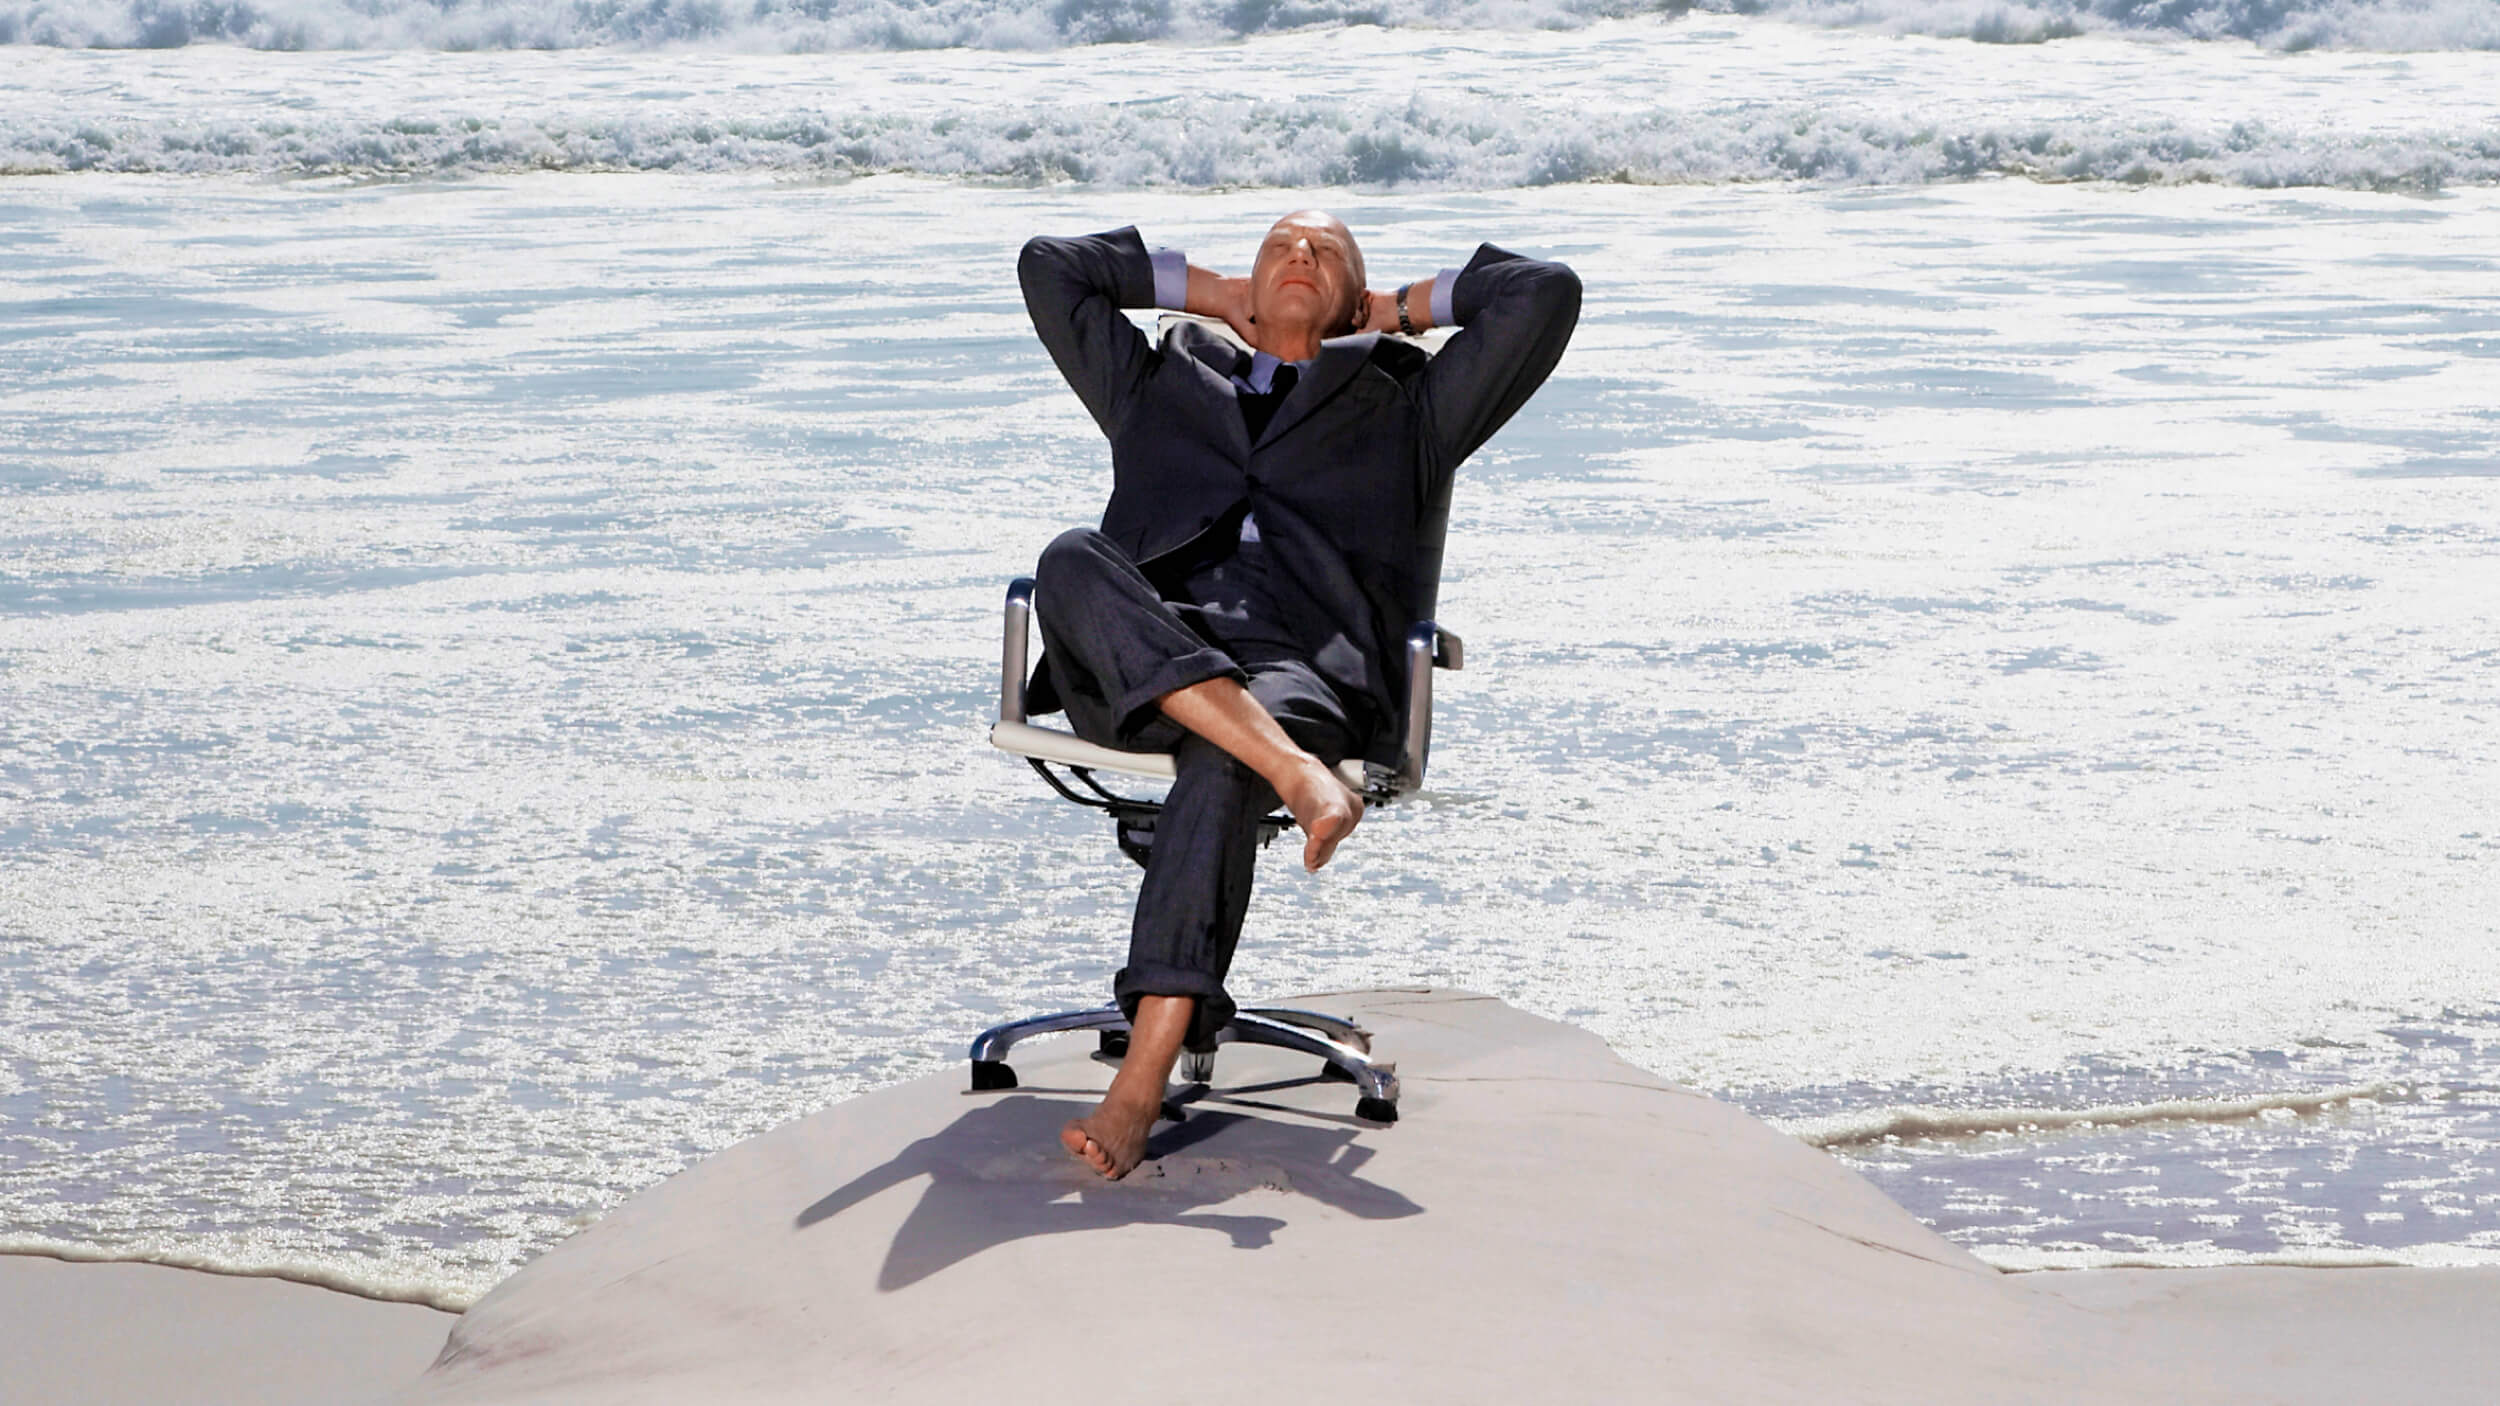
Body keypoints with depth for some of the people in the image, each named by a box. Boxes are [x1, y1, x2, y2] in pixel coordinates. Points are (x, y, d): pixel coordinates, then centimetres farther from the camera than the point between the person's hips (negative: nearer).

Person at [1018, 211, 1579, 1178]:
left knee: (1220, 766, -38)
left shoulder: (1407, 410, 30)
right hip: (1132, 673, 2)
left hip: (1306, 665, -2)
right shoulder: (1161, 388, 37)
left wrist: (1402, 308, 33)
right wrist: (1211, 292, 40)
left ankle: (1141, 1086, -46)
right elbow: (1049, 267, 37)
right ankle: (1292, 770, -46)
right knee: (1072, 561, -33)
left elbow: (1545, 294, 22)